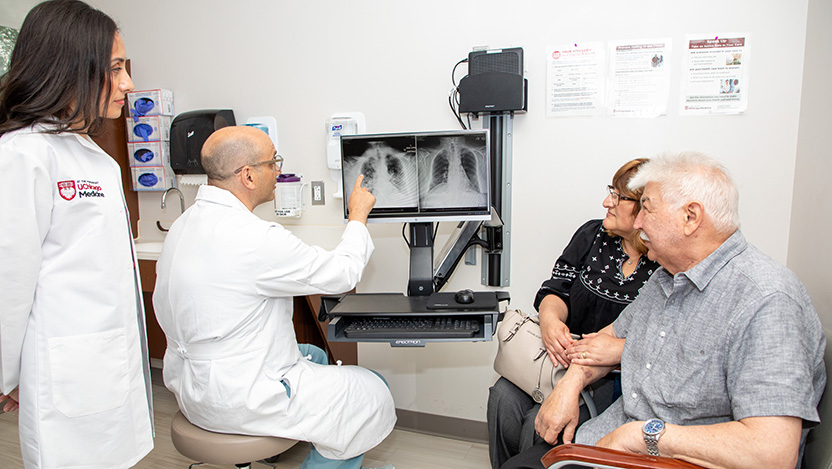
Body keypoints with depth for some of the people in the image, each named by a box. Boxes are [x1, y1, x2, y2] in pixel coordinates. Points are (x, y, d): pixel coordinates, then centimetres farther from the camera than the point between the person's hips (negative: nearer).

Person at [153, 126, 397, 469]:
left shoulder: (184, 224, 1)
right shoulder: (254, 239, -29)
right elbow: (343, 273, -18)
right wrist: (358, 216, -1)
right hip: (239, 399, -9)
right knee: (373, 394, 3)